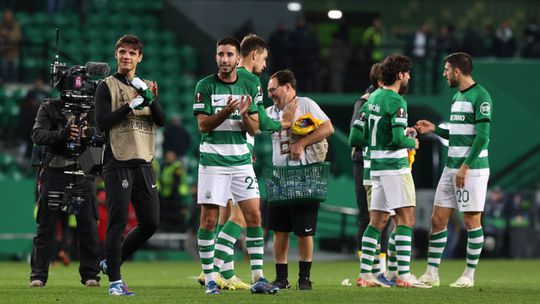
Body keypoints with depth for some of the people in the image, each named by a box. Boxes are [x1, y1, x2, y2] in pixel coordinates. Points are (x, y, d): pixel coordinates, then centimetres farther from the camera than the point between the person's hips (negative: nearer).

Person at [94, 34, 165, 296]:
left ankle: (112, 262, 20)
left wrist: (151, 100, -14)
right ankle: (115, 281, -3)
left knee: (151, 222, 4)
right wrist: (130, 104, -16)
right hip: (118, 163, -5)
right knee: (118, 222, -8)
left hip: (143, 163, 5)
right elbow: (102, 122, -9)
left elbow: (161, 120, 4)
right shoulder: (107, 86, 3)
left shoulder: (146, 87, 16)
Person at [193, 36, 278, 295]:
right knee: (209, 220, -3)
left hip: (241, 160, 3)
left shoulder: (249, 87, 8)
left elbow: (254, 129, 7)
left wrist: (244, 115, -14)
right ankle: (210, 278, 6)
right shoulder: (205, 86, -2)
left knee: (254, 216, -2)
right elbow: (203, 125, -6)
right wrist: (226, 112, -22)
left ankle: (257, 278, 1)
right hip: (213, 161, -3)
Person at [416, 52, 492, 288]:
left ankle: (469, 275, 4)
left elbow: (482, 136, -17)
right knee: (438, 219, 5)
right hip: (451, 168, 9)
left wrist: (465, 166, -19)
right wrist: (434, 129, 17)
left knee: (472, 220, -2)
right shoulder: (457, 96, 16)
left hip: (472, 169, -9)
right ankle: (431, 274, 8)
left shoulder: (480, 96, -11)